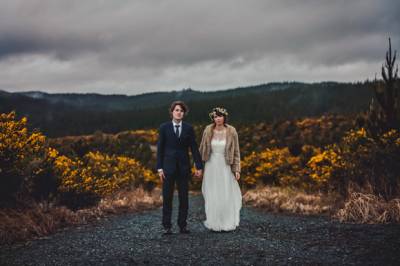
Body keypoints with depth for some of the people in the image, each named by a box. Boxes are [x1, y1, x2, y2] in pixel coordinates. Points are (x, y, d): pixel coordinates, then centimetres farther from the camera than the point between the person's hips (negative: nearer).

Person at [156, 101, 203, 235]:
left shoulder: (189, 128, 4)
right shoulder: (164, 127, 0)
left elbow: (194, 148, 3)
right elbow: (160, 148, -1)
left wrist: (199, 166, -2)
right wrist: (159, 167, -6)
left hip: (184, 166, 2)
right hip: (168, 166, -1)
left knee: (184, 197, 5)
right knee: (167, 197, 2)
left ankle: (182, 225, 14)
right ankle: (167, 226, 9)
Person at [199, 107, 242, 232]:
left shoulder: (231, 131, -8)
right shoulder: (208, 130, -5)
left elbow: (236, 151, -3)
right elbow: (202, 149, 4)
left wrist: (237, 169, -5)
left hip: (225, 167, -1)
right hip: (211, 166, 1)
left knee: (226, 195, 4)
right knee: (212, 196, 7)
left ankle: (227, 223, 18)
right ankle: (214, 223, 19)